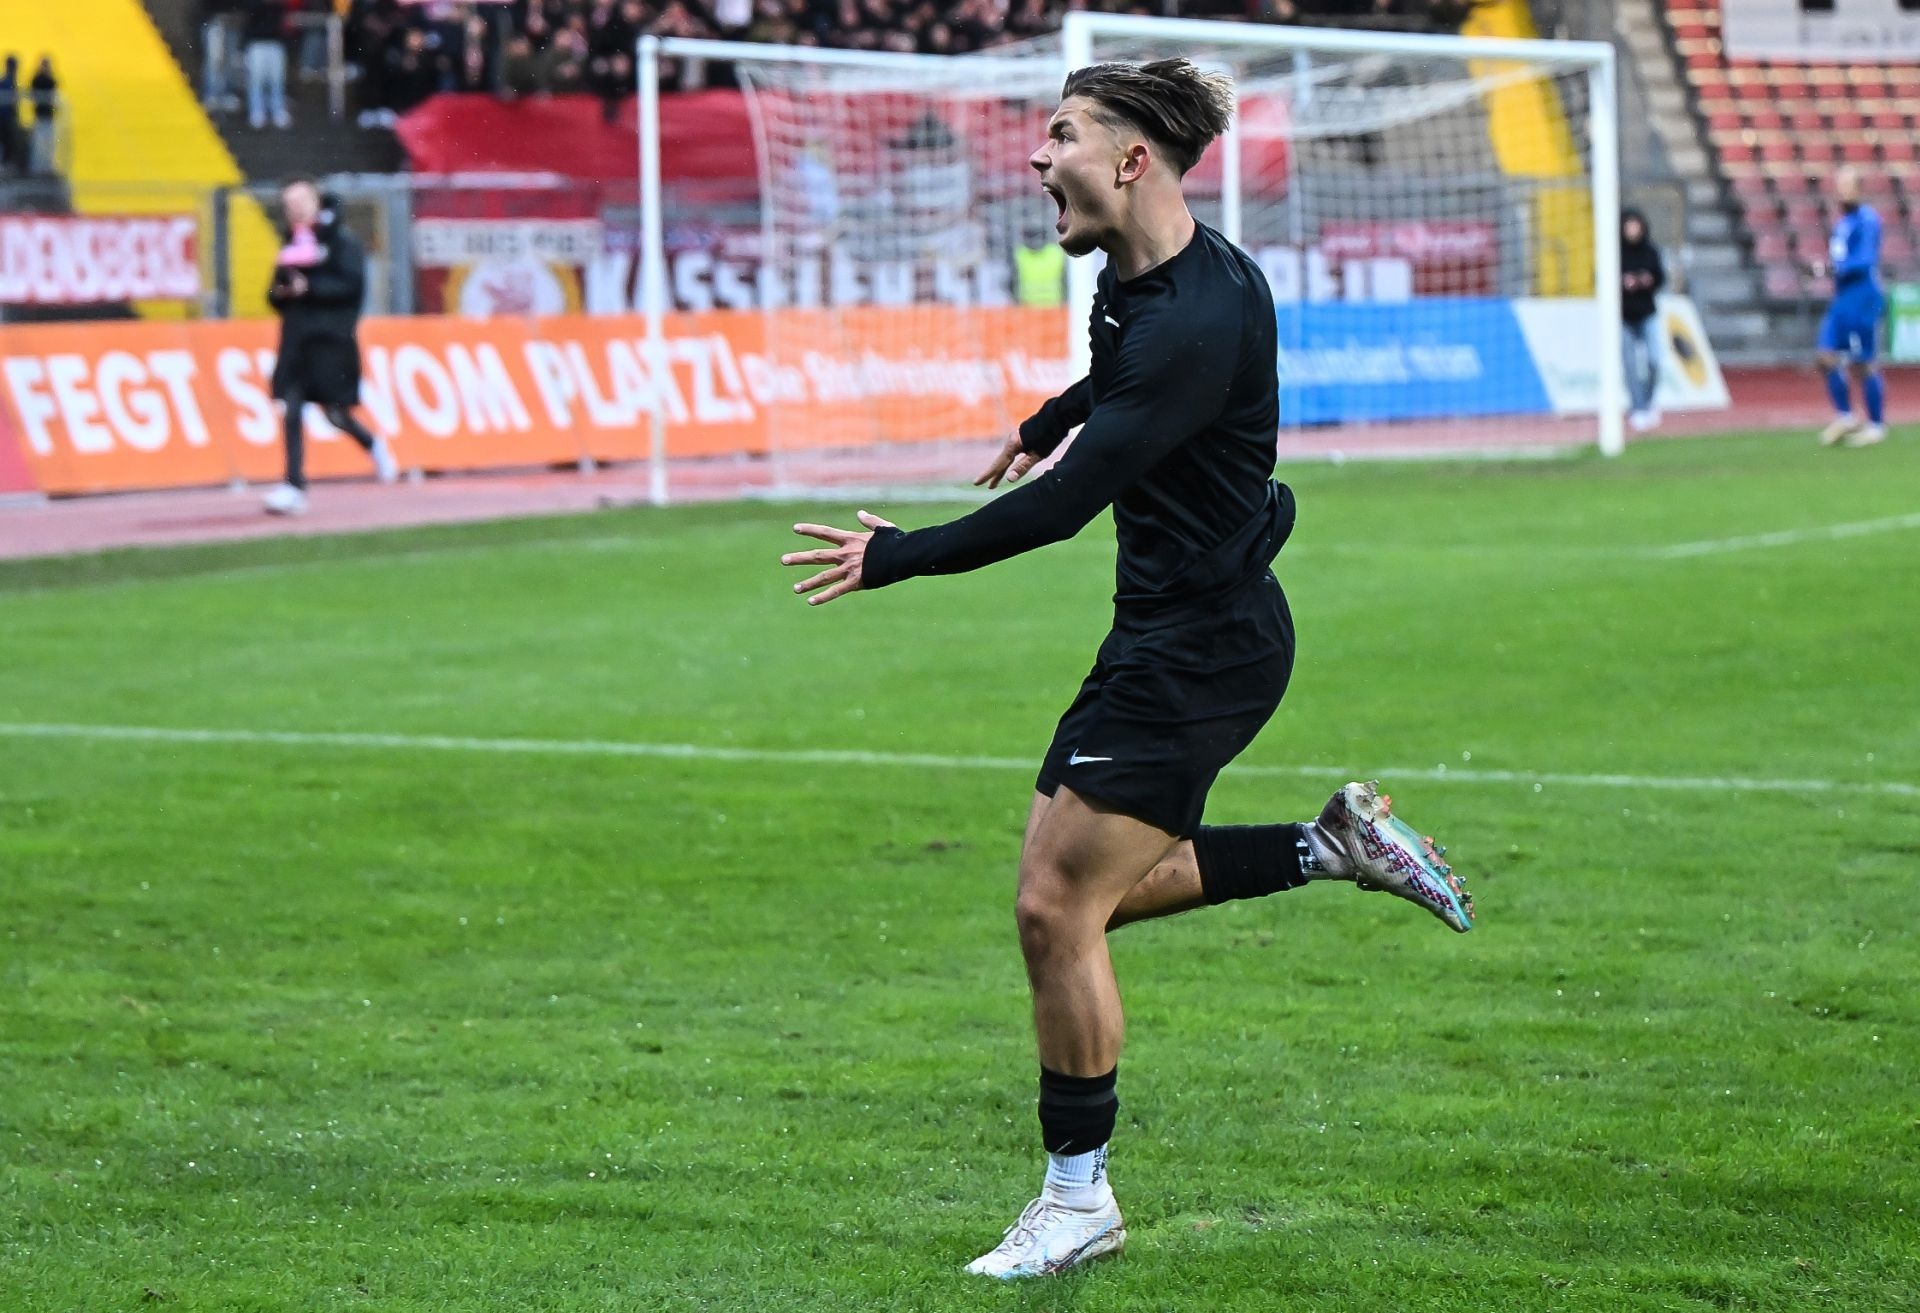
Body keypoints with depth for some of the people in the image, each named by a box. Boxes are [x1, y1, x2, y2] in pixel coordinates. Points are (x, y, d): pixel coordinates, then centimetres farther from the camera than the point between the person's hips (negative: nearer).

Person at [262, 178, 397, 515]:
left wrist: (309, 288, -19)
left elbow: (352, 285, -14)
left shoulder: (340, 241, -4)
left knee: (335, 413, -1)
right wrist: (280, 292, -5)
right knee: (291, 410, -5)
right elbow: (277, 295, 18)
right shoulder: (291, 244, 15)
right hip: (296, 338, 5)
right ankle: (294, 486, -5)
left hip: (331, 339, -5)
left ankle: (374, 446, 29)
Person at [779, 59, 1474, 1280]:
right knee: (1092, 891, 14)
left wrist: (896, 558, -22)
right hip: (1171, 633, 10)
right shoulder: (1137, 280, 5)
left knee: (1058, 905, -7)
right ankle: (1333, 846, 21)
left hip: (1200, 649, -10)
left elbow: (1067, 501, -29)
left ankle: (1078, 1197, 5)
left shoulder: (1195, 319, -25)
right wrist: (1048, 423, 49)